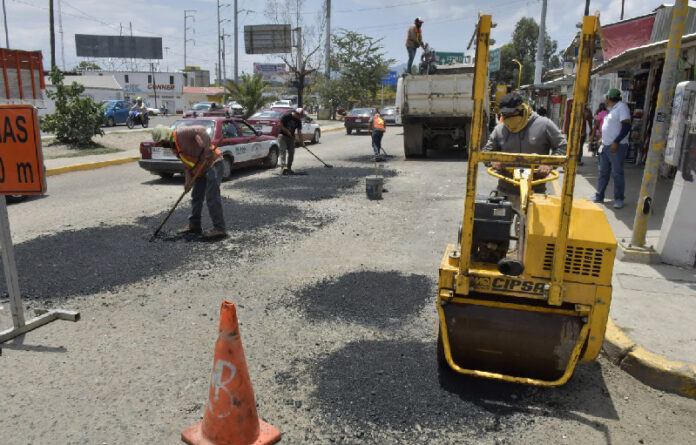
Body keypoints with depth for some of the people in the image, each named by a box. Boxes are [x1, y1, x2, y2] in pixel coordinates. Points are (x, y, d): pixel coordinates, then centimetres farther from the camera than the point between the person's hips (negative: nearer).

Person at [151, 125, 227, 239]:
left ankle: (219, 229, -11)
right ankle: (194, 225, 28)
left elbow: (200, 130, -26)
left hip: (212, 163, -10)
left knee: (212, 197, -13)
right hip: (201, 170, 10)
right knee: (196, 196, 16)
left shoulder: (181, 133, -13)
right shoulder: (174, 147, 15)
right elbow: (187, 163, 13)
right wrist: (188, 180, 0)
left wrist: (206, 149, -31)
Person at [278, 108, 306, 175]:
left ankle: (289, 168, 15)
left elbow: (299, 132, 1)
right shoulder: (286, 117, -13)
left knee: (291, 153, 4)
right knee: (283, 151, -17)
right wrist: (287, 131, -15)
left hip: (291, 137, 5)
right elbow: (281, 125, -8)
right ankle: (284, 166, -29)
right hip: (282, 135, -5)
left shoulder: (298, 121, 1)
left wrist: (301, 141, -5)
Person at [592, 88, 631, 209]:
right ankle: (599, 196, 18)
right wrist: (603, 140, 20)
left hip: (617, 147, -9)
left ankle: (619, 199, 3)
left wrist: (616, 142, -23)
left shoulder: (622, 107, -11)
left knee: (617, 173, -4)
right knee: (603, 172, 11)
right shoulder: (612, 109, 15)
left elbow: (626, 126, -19)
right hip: (606, 146, 9)